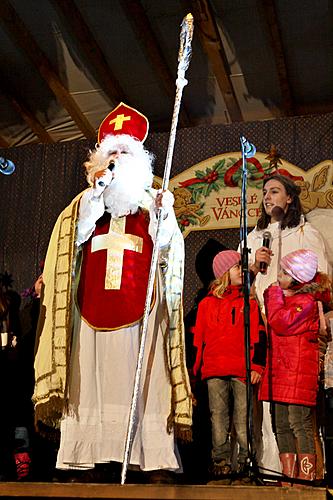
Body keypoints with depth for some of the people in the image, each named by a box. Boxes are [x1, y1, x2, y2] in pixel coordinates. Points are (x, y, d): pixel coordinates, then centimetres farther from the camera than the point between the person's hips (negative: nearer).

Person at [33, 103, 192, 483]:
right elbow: (76, 235, 0)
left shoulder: (153, 203, 16)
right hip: (93, 303, 1)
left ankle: (153, 455, -6)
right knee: (91, 378, -4)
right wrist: (98, 192, -2)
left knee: (144, 383, -6)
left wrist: (164, 216, -12)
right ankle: (82, 454, -2)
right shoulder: (87, 199, 19)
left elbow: (168, 252, 5)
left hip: (140, 307, -1)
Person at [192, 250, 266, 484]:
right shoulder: (207, 304, 14)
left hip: (242, 370, -1)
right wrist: (195, 370, 10)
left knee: (243, 420, -4)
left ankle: (246, 465, 4)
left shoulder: (249, 303, 12)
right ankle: (221, 465, 7)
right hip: (214, 371, 1)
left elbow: (259, 337, 6)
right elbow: (198, 339, 14)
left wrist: (257, 366, -4)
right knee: (218, 418, 1)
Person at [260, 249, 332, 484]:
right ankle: (289, 476, 14)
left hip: (299, 373, -9)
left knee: (299, 423, -10)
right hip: (279, 372, 9)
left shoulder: (306, 302, -10)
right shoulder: (282, 296, 17)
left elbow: (281, 322, -21)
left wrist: (275, 293, -10)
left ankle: (306, 476, -6)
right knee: (282, 426, 8)